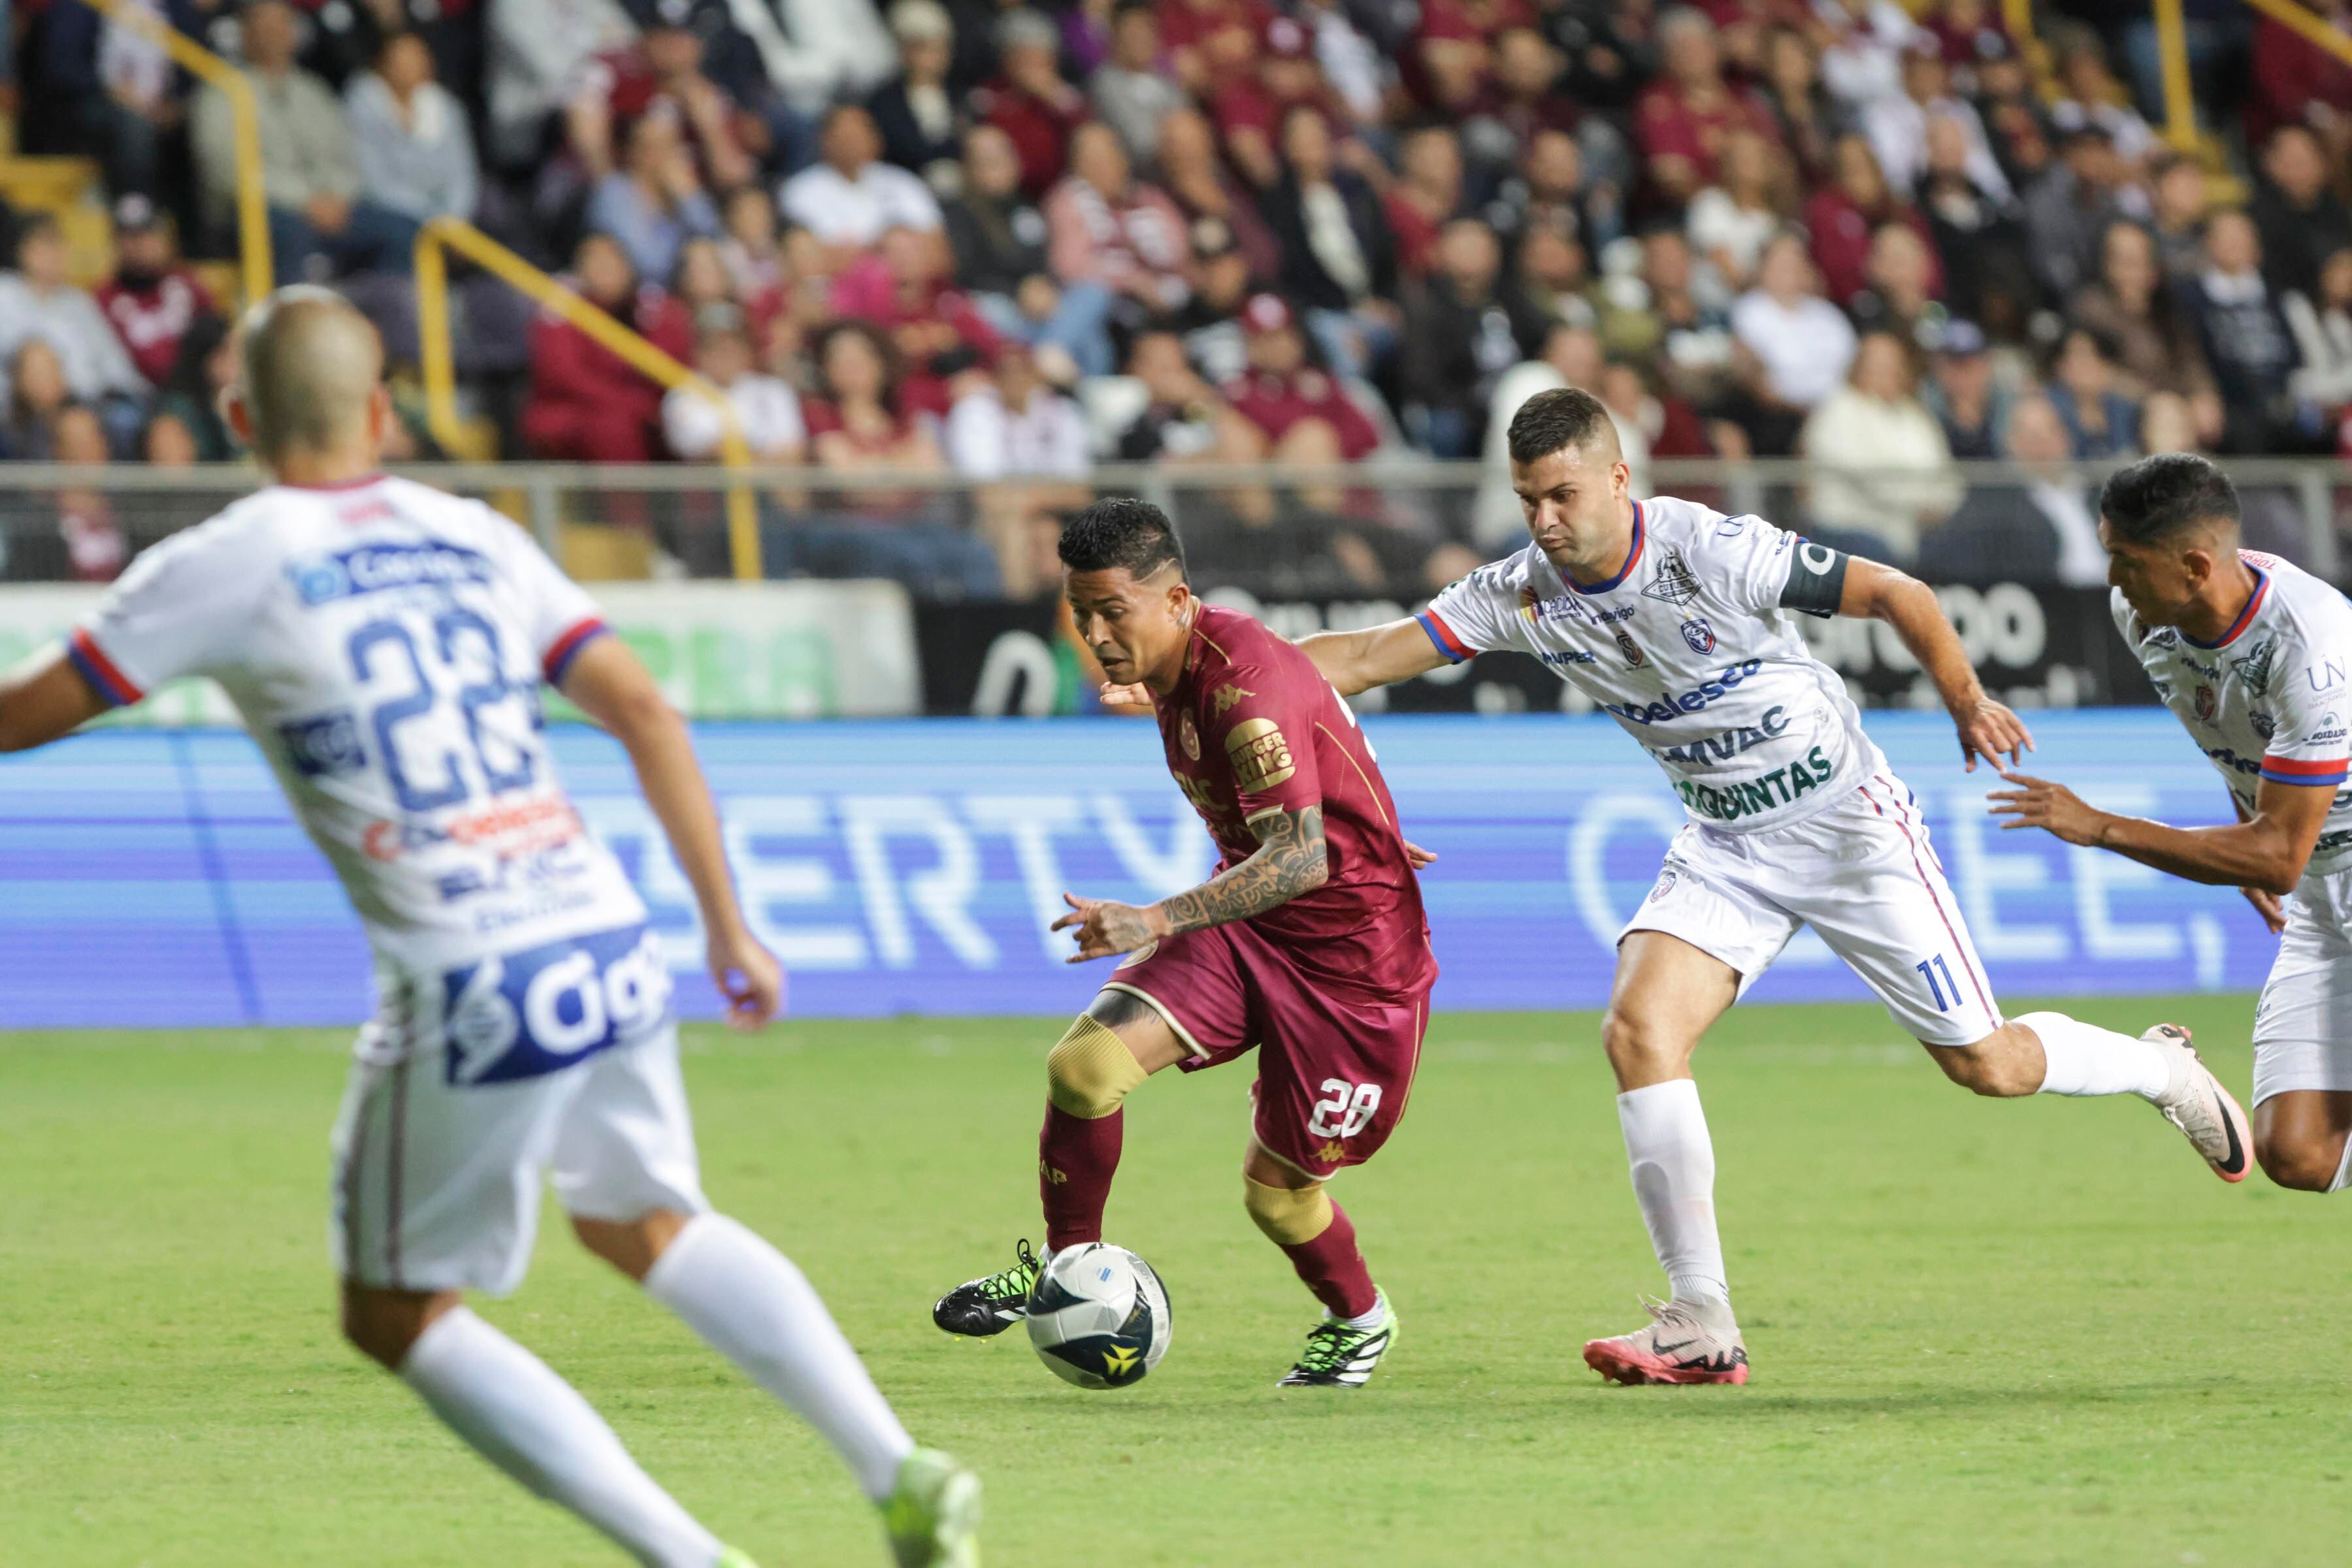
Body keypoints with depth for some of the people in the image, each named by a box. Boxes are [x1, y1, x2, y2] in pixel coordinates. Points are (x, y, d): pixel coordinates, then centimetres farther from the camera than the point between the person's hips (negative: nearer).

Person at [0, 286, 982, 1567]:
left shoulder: (223, 568, -1)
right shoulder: (474, 538, 13)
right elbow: (645, 714, 12)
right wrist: (727, 927, 19)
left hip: (468, 989, -6)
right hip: (612, 947, 6)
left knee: (395, 1314, 11)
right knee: (645, 1224, 30)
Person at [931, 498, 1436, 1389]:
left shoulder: (1245, 687, -27)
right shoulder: (1169, 670, 1)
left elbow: (1299, 857, -35)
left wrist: (1157, 922, -43)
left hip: (1349, 948, -7)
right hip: (1244, 923, 7)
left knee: (1276, 1187, 3)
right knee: (1082, 1064, -15)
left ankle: (1358, 1319, 34)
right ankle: (1065, 1268, 6)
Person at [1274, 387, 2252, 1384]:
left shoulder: (1713, 553, -24)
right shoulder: (1524, 594, -9)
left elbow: (1897, 595, -14)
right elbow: (1371, 657, -8)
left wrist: (1968, 704, -4)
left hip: (1850, 821, -5)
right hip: (1725, 844, 5)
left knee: (1984, 1065, 0)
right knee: (1638, 1030, -19)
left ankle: (2161, 1068, 32)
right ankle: (1702, 1323, -17)